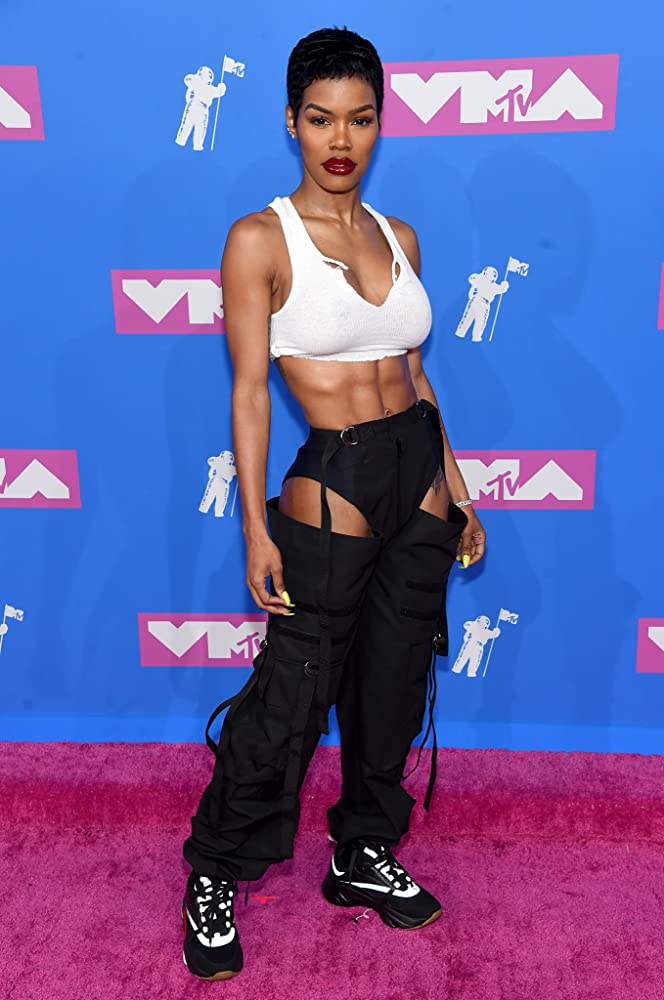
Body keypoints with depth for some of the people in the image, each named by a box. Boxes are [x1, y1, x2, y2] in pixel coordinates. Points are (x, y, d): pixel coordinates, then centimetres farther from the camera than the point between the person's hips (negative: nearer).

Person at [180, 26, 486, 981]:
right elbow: (249, 391, -10)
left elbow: (413, 374, 13)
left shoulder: (400, 237, 9)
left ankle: (364, 857, 37)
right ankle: (213, 877, 26)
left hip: (420, 481, 6)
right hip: (333, 485, -6)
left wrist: (457, 493, 13)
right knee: (289, 700, 3)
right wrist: (256, 528, -14)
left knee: (393, 689, 15)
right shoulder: (259, 239, -7)